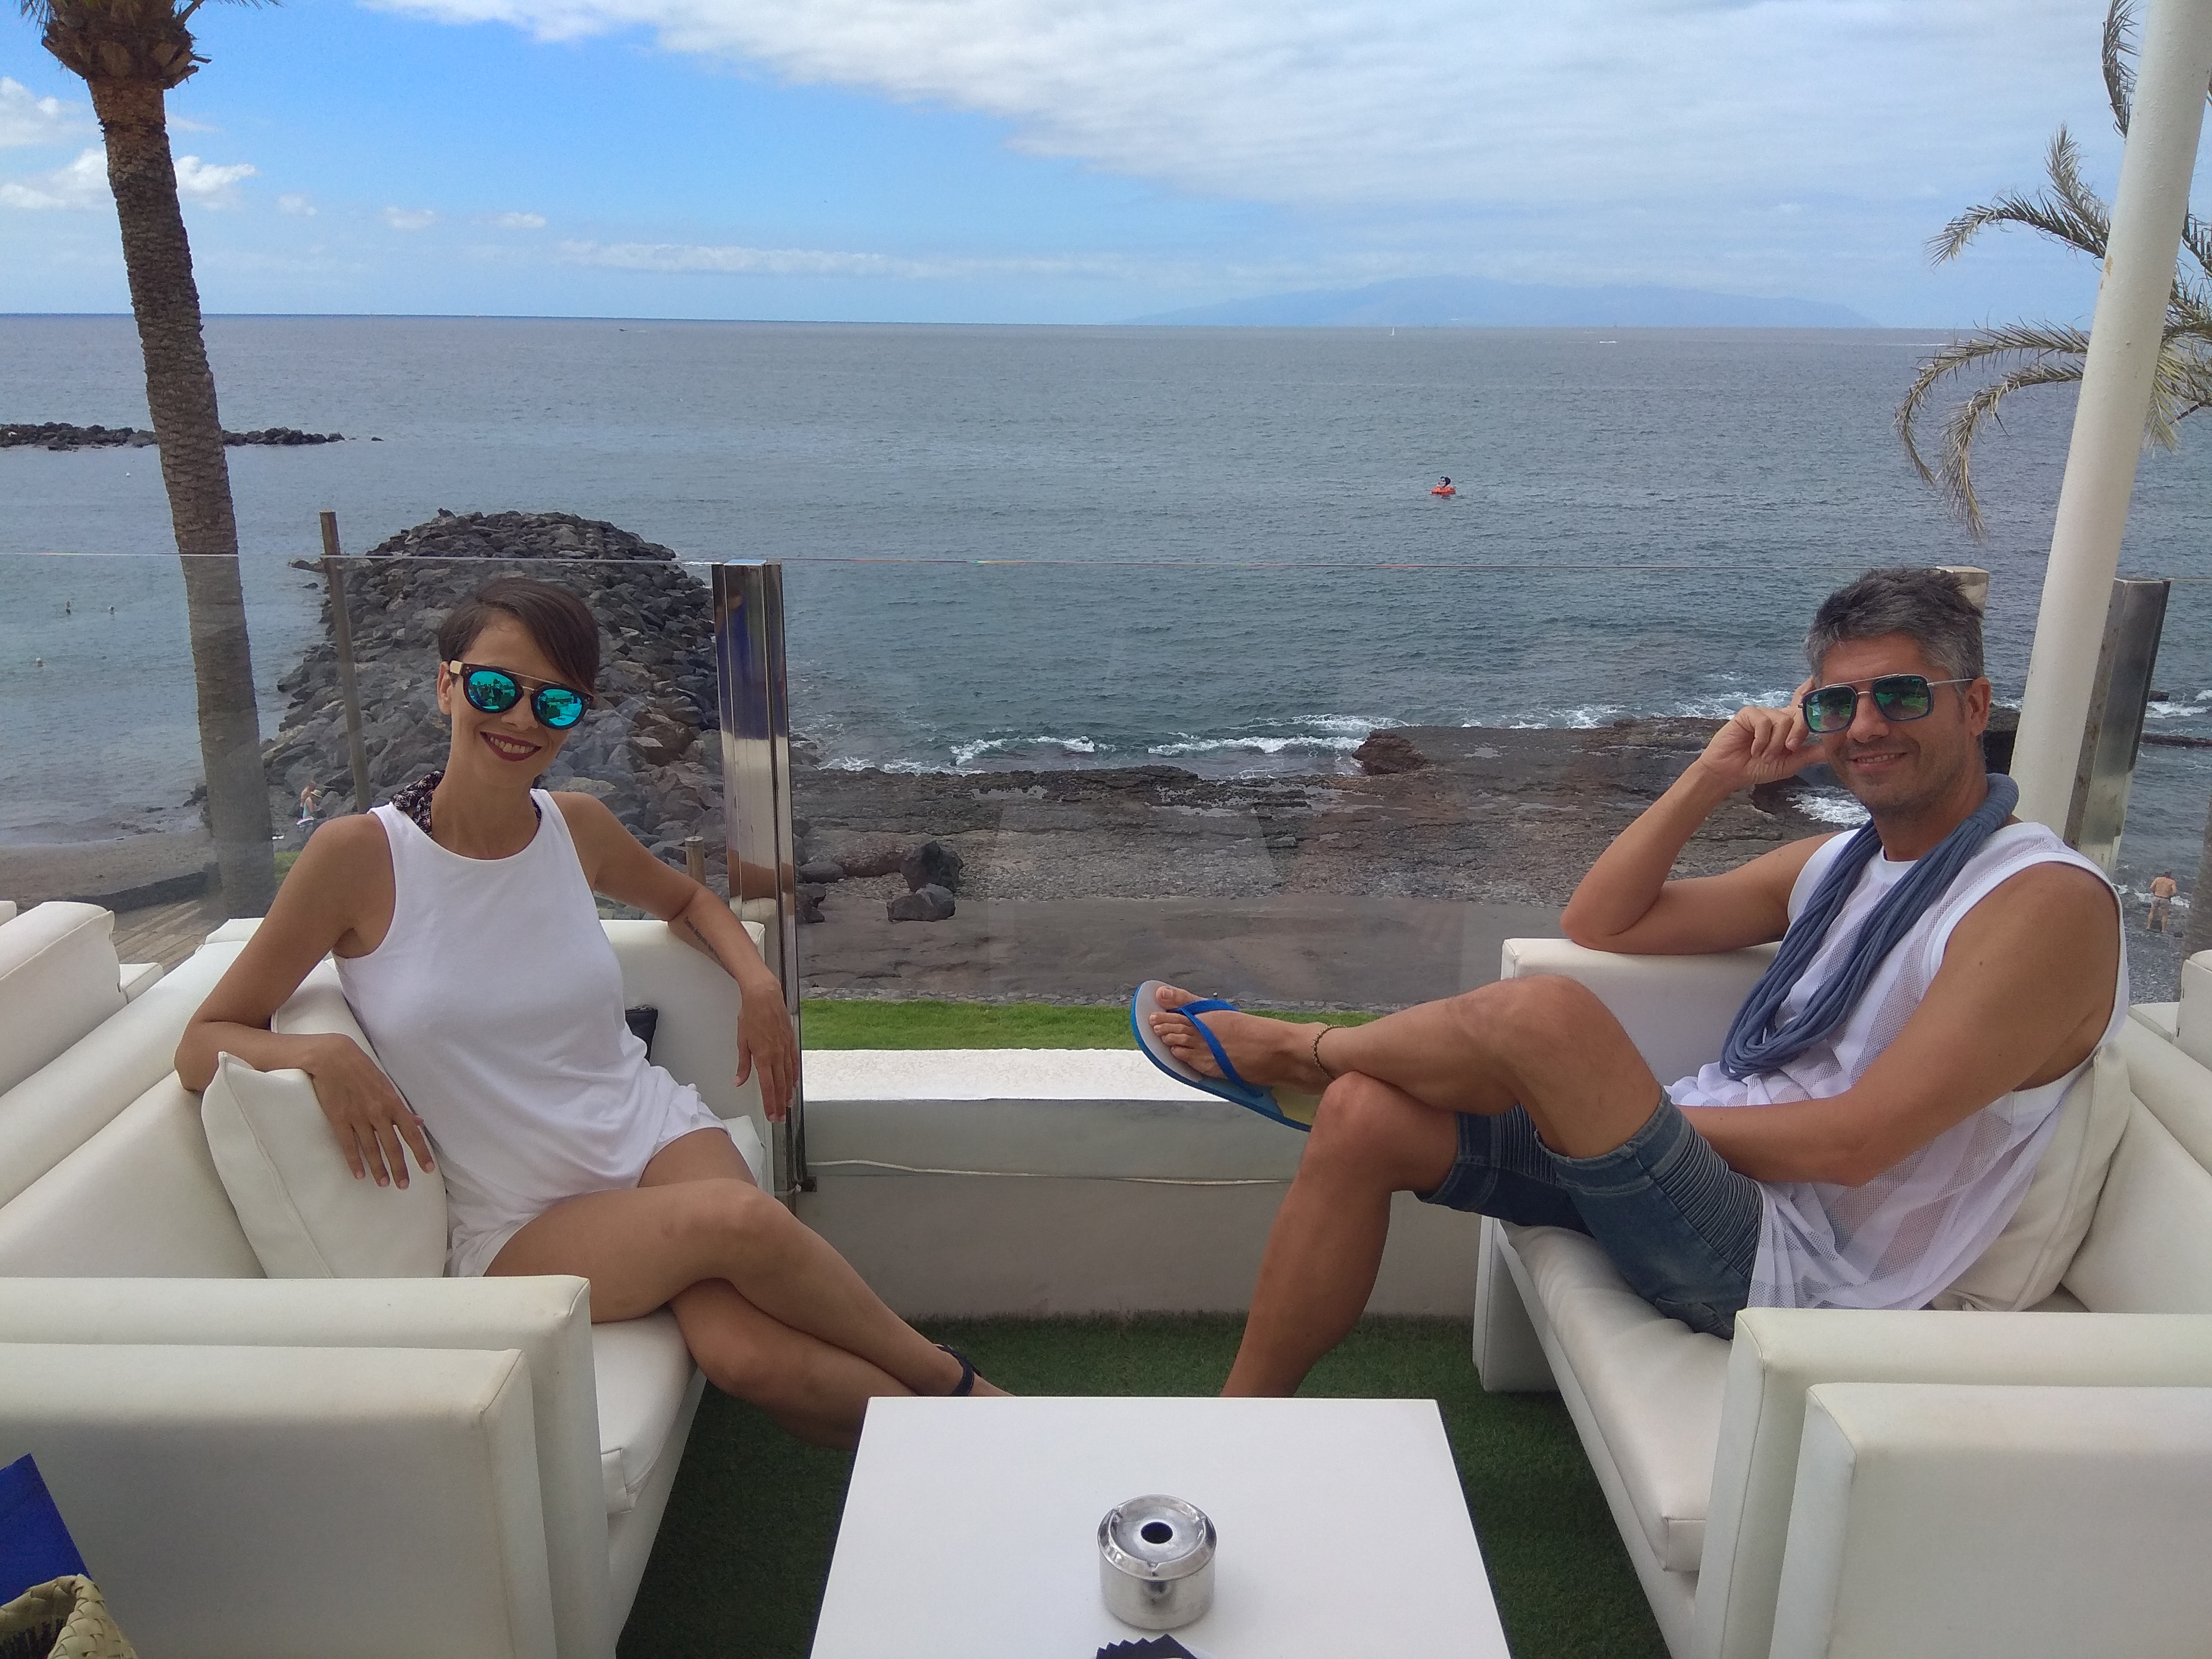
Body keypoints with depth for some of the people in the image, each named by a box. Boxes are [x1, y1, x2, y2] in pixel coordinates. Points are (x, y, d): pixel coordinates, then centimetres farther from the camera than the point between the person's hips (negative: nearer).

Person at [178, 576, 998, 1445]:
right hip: (519, 1228, -2)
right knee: (739, 1219, -32)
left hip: (655, 1133, 3)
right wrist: (321, 1055, -27)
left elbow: (684, 898, 24)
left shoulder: (577, 827, 2)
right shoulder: (359, 855, -9)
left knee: (743, 1351, -29)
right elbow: (204, 1044, -5)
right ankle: (951, 1385, -11)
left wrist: (758, 982, 5)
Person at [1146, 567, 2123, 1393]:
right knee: (1365, 1118, -8)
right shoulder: (1839, 864, 15)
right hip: (1704, 1168, 8)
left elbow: (1851, 1145, -19)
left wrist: (1634, 1112, -10)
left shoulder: (2046, 903, -11)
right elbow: (1598, 924, 14)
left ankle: (1300, 1050, 0)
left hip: (1786, 1266, -8)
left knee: (1540, 1013, -31)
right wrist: (1712, 779, 3)